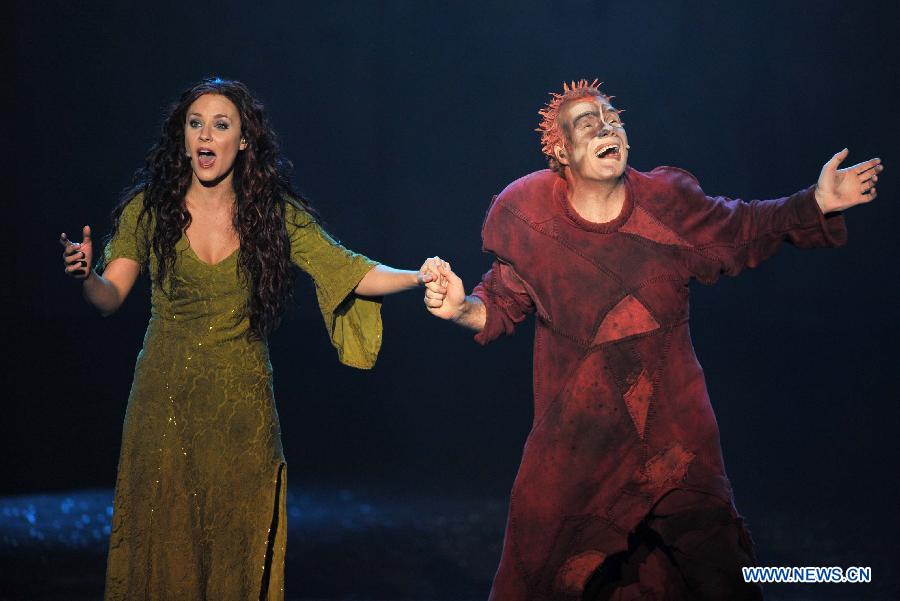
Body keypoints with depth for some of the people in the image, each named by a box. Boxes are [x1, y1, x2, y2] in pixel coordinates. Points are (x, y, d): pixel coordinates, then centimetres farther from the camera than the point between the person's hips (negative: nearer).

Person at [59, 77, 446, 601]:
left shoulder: (275, 214, -2)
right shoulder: (150, 206, -2)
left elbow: (352, 273, -7)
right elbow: (110, 296, -7)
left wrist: (417, 277, -23)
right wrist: (86, 274, -28)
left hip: (242, 405, 0)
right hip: (164, 400, 0)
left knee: (237, 546, 7)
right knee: (163, 543, 6)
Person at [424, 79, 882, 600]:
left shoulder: (668, 201, -7)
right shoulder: (529, 218, -8)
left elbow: (742, 230, 8)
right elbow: (503, 304, 3)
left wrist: (816, 205, -3)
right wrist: (461, 308, -17)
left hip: (673, 427, 1)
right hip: (575, 434, -1)